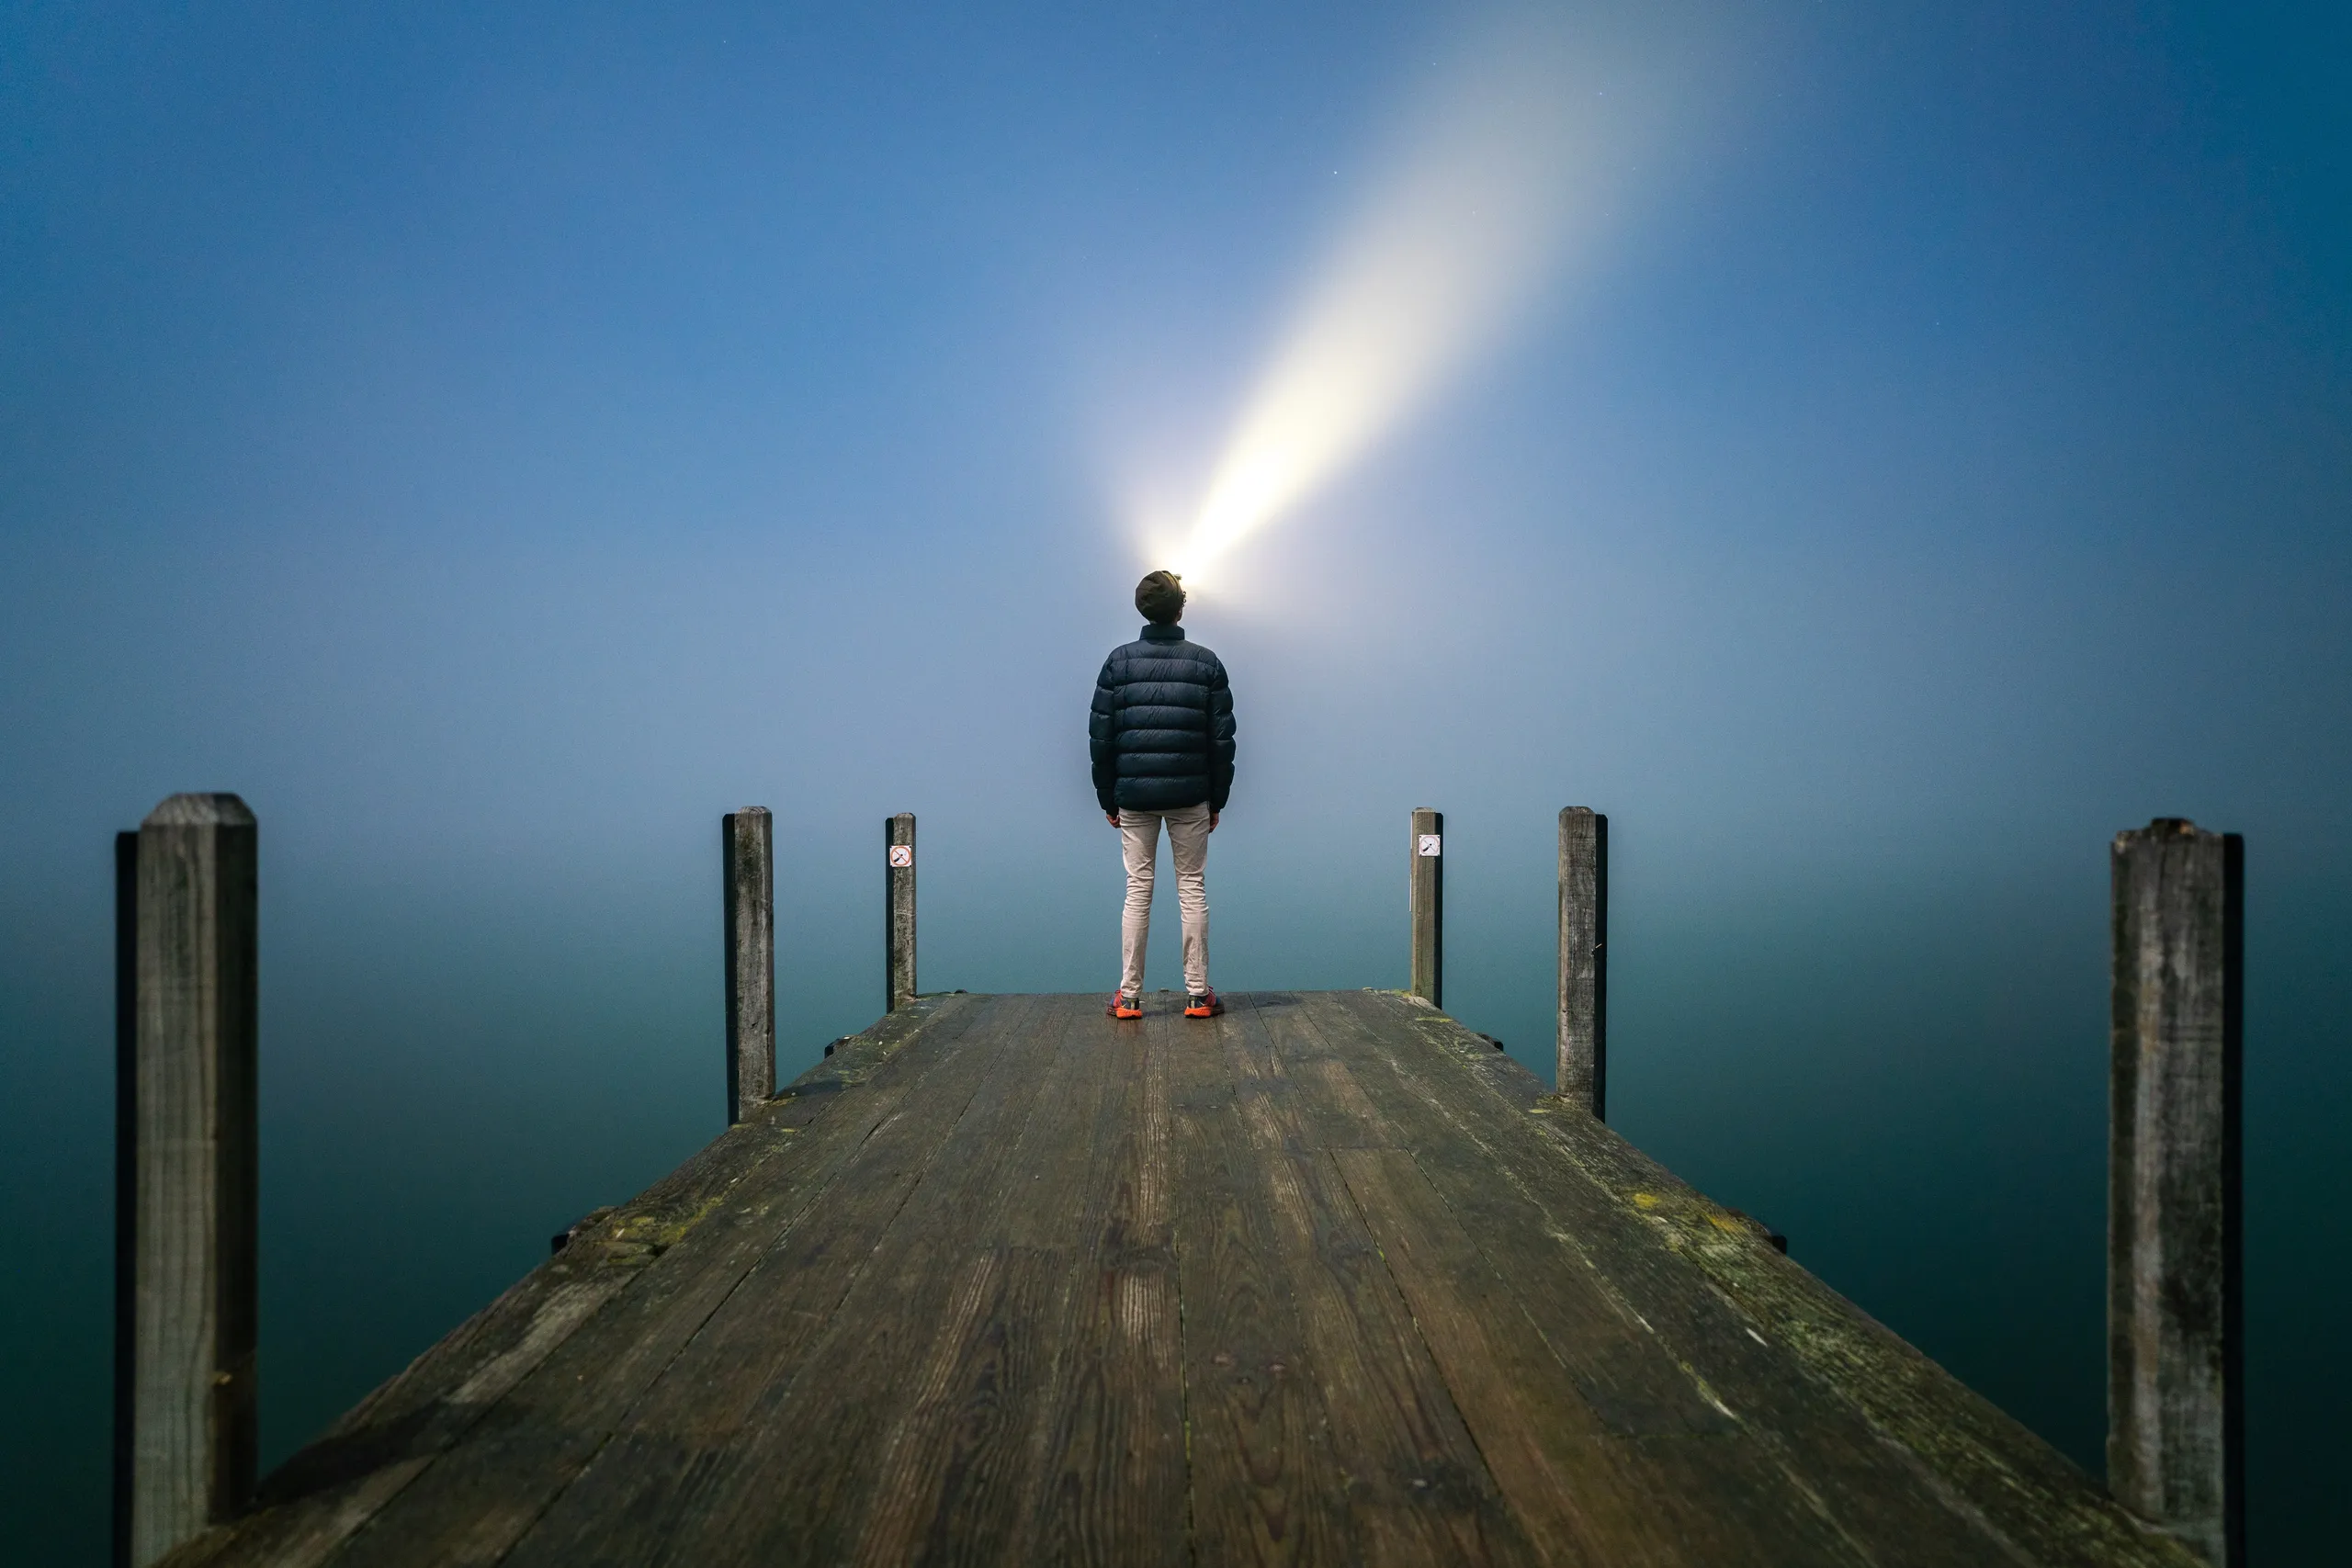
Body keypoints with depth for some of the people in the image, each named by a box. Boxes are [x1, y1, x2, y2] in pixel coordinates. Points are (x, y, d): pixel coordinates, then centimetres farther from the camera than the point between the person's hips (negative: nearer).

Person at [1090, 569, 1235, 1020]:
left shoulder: (1119, 661, 0)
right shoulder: (1206, 662, 1)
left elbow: (1101, 738, 1)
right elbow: (1222, 740, 2)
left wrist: (1108, 799, 9)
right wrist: (1217, 800, 10)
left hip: (1134, 796, 0)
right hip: (1190, 796, 0)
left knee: (1138, 890, 5)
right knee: (1192, 888, 6)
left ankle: (1129, 996, 7)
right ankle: (1198, 994, 8)